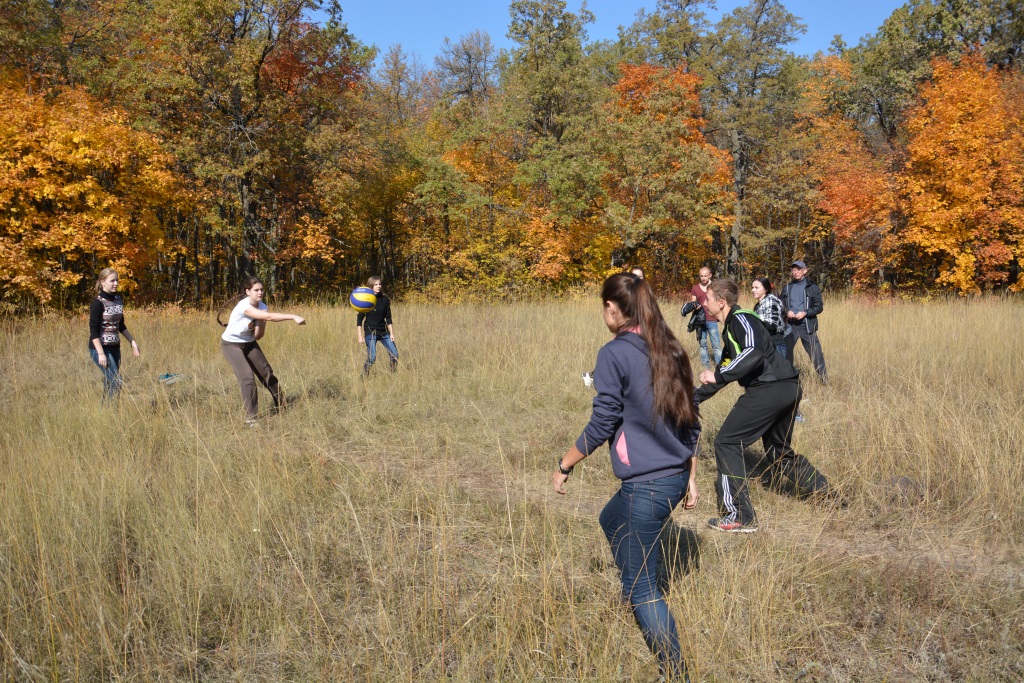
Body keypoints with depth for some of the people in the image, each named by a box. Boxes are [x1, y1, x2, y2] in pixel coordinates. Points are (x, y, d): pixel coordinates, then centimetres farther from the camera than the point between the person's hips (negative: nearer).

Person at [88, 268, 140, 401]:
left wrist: (132, 341, 15)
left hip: (115, 348, 7)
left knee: (110, 384, 9)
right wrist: (101, 353, -20)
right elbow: (93, 330, -15)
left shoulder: (118, 299, 9)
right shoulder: (98, 303, -13)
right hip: (100, 348, -7)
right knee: (116, 383, -13)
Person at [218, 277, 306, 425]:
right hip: (231, 345, -7)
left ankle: (280, 404, 28)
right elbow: (269, 316, -45)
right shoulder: (244, 306, -31)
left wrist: (260, 323, -24)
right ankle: (250, 417, -12)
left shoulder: (262, 307, -8)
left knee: (266, 372, 9)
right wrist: (294, 317, -50)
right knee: (247, 377, -18)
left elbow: (258, 336, -6)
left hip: (249, 343, 7)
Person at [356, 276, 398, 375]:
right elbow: (359, 319, -5)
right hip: (370, 332, -4)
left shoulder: (384, 299, 2)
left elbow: (388, 318, 8)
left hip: (383, 332, 4)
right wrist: (360, 336, -9)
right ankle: (364, 377, 4)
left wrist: (391, 333, 4)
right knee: (371, 357, -12)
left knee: (394, 354, 0)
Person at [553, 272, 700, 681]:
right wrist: (691, 478, 20)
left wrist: (564, 466, 0)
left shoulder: (614, 354, -14)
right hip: (675, 477, 8)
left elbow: (601, 425, -14)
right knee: (611, 521, 33)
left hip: (646, 485, -8)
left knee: (642, 589, 3)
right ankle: (633, 591, 50)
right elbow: (690, 422, 12)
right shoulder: (670, 351, 7)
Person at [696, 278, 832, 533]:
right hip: (789, 388, 10)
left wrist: (717, 375, -22)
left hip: (770, 389, -10)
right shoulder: (732, 325, 23)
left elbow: (754, 354, -28)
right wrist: (693, 398, 31)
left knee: (726, 443, -4)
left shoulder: (741, 319, -8)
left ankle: (739, 516, -4)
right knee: (779, 453, 25)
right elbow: (725, 369, 31)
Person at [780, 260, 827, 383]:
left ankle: (823, 378, 7)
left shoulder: (812, 287, 2)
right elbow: (781, 306, 15)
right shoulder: (787, 288, 12)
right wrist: (786, 312, -7)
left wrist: (805, 313, -16)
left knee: (815, 353, -3)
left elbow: (819, 307, -1)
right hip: (790, 325, 3)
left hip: (807, 326, -3)